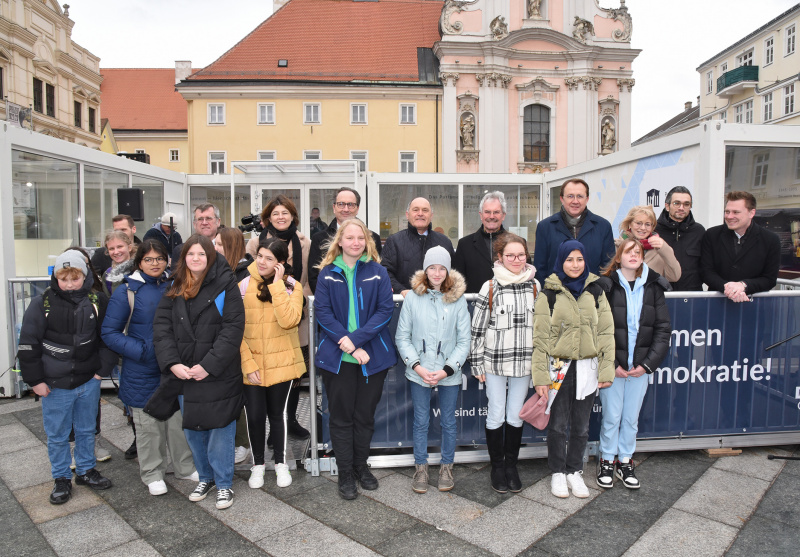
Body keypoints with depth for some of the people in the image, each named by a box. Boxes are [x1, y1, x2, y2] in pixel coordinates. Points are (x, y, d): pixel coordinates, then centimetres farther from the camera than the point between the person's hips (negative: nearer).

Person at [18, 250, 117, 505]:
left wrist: (103, 369, -1)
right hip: (55, 385, -2)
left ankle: (86, 470, 35)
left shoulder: (97, 301, -4)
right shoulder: (42, 304, -9)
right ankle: (61, 479, 30)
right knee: (57, 435, 12)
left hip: (88, 381, 2)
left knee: (86, 430, 17)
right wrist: (36, 380, -6)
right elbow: (28, 345, -5)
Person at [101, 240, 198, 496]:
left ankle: (185, 467, 29)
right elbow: (109, 332, -7)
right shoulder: (127, 291, -8)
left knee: (179, 419, 12)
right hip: (142, 373, -3)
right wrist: (141, 351, -18)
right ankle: (152, 474, 28)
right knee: (148, 424, 9)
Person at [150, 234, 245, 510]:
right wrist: (172, 363, -11)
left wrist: (208, 365, -18)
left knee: (220, 431, 4)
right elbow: (161, 327, 2)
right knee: (192, 430, 16)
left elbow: (233, 328, -14)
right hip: (183, 374, 5)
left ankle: (224, 483, 22)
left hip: (218, 374, -5)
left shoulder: (225, 285, -7)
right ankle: (206, 477, 36)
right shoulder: (174, 289, 8)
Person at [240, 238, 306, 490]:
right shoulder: (243, 286, -1)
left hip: (281, 363, 0)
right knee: (255, 415, 5)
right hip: (251, 365, 1)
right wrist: (247, 363, -10)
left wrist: (277, 285, -19)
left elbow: (289, 321, -22)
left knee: (277, 414, 11)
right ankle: (258, 464, 28)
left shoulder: (292, 286, -3)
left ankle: (281, 463, 31)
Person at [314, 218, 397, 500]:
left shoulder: (378, 272, 2)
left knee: (365, 415, 13)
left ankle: (361, 466, 33)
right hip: (337, 357, 0)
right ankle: (345, 473, 23)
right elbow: (322, 311, -5)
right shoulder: (328, 273, 2)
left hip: (373, 356, 1)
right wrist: (350, 346, -15)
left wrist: (356, 338, -16)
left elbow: (386, 310, -5)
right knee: (341, 417, 8)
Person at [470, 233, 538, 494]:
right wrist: (477, 364, -3)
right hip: (495, 362, -2)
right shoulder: (490, 287, -5)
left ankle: (511, 465, 30)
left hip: (523, 362, 2)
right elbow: (477, 328, -3)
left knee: (516, 416, 12)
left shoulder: (534, 286, 3)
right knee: (496, 416, 7)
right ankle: (497, 467, 25)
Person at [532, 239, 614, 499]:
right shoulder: (549, 293, -3)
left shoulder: (595, 292, 6)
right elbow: (540, 337, -5)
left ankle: (575, 471, 29)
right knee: (558, 424, 6)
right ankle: (558, 473, 24)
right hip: (558, 366, -2)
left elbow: (606, 332, 6)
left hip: (587, 368, 3)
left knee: (581, 425, 12)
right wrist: (540, 376, -9)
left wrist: (606, 369, -1)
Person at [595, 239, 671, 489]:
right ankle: (607, 461, 25)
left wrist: (648, 363, -5)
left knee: (632, 418, 13)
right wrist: (612, 364, -12)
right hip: (612, 366, -3)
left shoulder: (653, 287, 2)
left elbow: (663, 329, 3)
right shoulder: (605, 286, -8)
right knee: (611, 417, 6)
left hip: (640, 366, 3)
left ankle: (625, 462, 30)